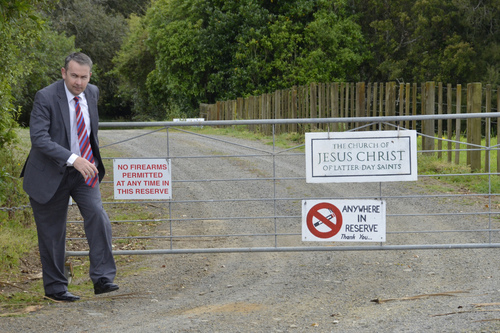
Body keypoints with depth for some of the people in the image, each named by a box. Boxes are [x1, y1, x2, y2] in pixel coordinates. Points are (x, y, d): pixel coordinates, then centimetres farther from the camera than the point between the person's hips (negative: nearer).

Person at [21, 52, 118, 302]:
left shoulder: (92, 93, 2)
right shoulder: (45, 98, -18)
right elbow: (38, 138, -27)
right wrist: (72, 159, -35)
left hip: (84, 170, 4)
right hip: (50, 174, -4)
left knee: (97, 216, -17)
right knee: (52, 233, 5)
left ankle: (102, 278, -15)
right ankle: (55, 287, 19)